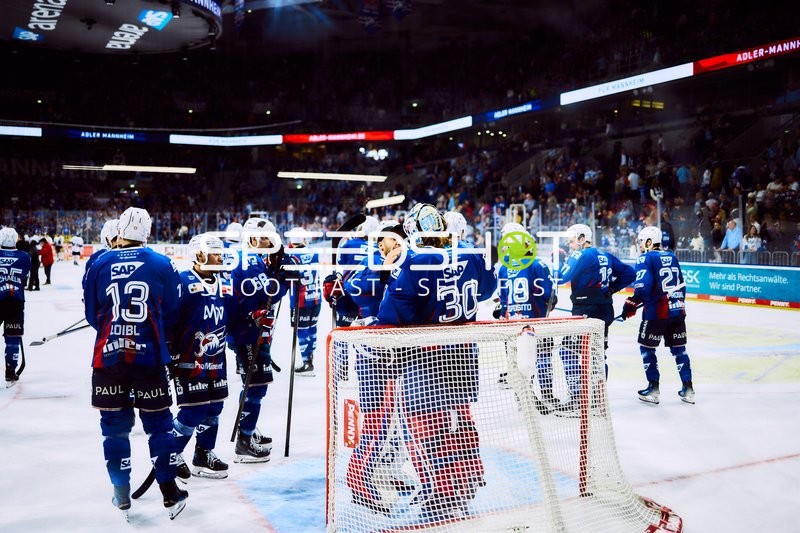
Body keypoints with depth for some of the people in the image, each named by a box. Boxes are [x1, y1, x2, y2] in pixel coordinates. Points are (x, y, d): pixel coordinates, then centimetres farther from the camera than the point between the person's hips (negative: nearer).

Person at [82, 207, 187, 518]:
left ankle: (122, 496, 20)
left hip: (107, 356, 1)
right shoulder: (162, 265, -2)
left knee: (114, 425, 13)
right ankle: (170, 494, 14)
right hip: (149, 356, -1)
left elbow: (92, 315, 7)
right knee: (158, 423, 10)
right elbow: (171, 313, 4)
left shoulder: (99, 265, 0)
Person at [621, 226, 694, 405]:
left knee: (647, 348, 7)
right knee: (679, 349, 14)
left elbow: (643, 286, -19)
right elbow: (681, 284, 19)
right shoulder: (671, 257, 14)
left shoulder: (645, 258, -7)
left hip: (656, 312, -6)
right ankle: (688, 389, 15)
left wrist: (631, 304, -12)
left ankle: (653, 388, 8)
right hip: (677, 311, 7)